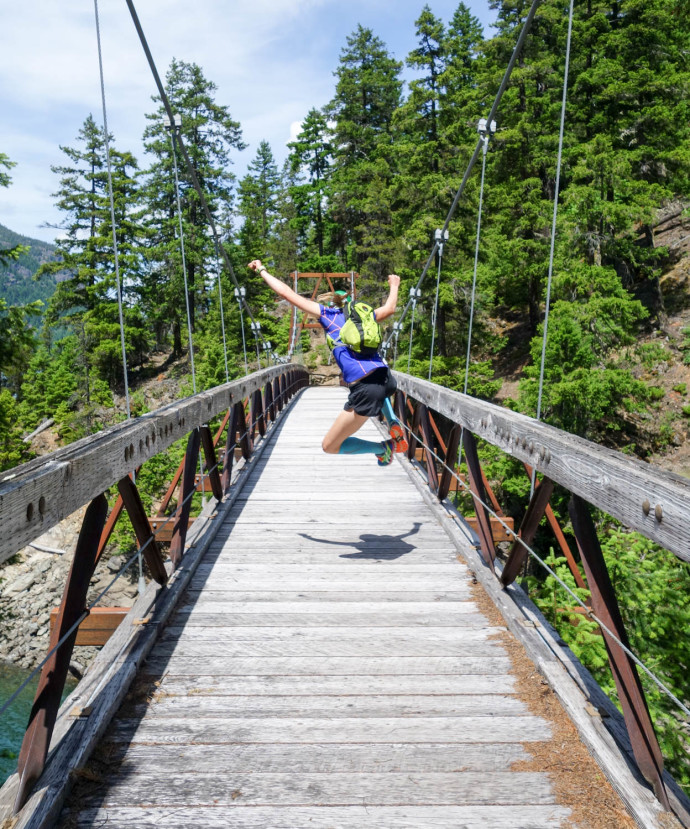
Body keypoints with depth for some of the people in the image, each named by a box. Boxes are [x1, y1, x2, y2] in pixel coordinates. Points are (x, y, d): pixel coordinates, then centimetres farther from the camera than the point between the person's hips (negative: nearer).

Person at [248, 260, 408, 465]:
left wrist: (262, 270, 26)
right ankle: (393, 423, 24)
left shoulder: (327, 313, 11)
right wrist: (394, 285, 59)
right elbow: (389, 309, 40)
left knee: (329, 446, 10)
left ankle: (382, 448, 8)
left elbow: (286, 293, 13)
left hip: (366, 391, -6)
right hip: (386, 378, 6)